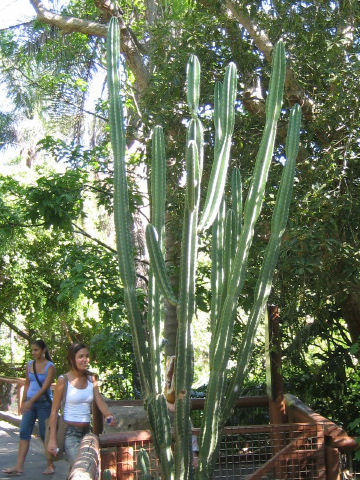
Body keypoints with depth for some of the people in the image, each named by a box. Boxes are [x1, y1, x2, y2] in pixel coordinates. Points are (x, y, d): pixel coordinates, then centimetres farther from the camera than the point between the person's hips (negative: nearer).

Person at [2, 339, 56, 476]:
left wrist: (31, 401, -26)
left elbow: (44, 387, -18)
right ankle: (19, 467, -1)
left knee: (45, 434, 0)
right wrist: (23, 402, 13)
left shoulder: (50, 367, -10)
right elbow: (27, 384, 15)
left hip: (43, 403, -5)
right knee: (24, 432, -1)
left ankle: (50, 465, 12)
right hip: (29, 402, 5)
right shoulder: (29, 365, 7)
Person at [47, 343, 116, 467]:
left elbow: (99, 401, -2)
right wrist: (52, 440, -9)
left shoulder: (91, 379, 8)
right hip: (69, 432, -6)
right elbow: (54, 411, -6)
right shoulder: (63, 380, -7)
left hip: (86, 432, 6)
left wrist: (108, 415, -24)